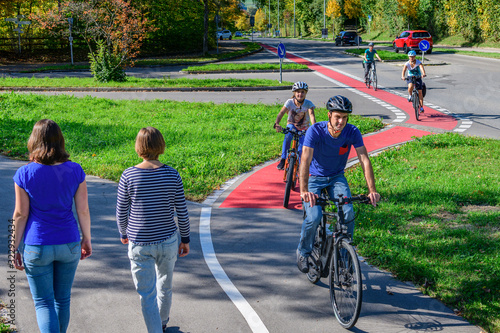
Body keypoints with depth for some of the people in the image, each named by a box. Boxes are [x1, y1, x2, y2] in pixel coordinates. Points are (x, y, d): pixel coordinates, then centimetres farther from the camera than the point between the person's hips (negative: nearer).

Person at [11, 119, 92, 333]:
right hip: (68, 244, 3)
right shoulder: (75, 171, -8)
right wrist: (87, 240, 11)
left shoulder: (24, 174, -13)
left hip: (37, 247, -2)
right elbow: (83, 210, -3)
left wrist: (14, 249, 2)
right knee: (62, 298, 20)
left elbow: (20, 215, -9)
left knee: (43, 303, 8)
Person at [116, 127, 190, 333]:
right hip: (168, 241, 3)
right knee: (165, 286, 25)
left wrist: (123, 233, 15)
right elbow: (182, 212, -4)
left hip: (140, 244, -3)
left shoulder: (128, 176, -13)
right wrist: (185, 239, 10)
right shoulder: (172, 175, -9)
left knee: (147, 295, 6)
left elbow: (121, 212, -4)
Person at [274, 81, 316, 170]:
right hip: (292, 125, -1)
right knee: (287, 137, -33)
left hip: (304, 128, 1)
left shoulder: (308, 103, -19)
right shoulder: (290, 102, -18)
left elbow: (311, 115, -33)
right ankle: (283, 160, -25)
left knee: (302, 147, -12)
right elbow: (281, 113, -28)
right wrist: (276, 124, -47)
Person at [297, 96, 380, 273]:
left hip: (337, 177, 2)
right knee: (314, 217, -22)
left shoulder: (352, 132, -18)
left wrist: (372, 190, -32)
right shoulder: (315, 131, -25)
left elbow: (364, 160, -21)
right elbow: (305, 160, -35)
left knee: (348, 213, -21)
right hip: (314, 177, -2)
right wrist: (304, 190, -48)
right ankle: (303, 252, 5)